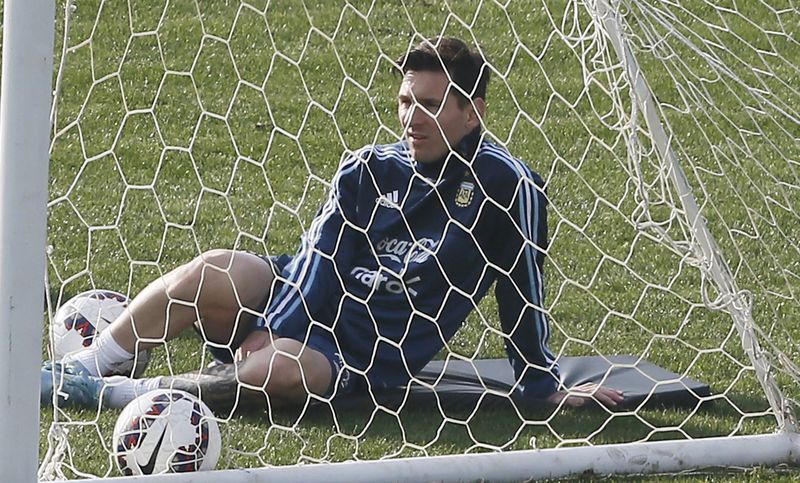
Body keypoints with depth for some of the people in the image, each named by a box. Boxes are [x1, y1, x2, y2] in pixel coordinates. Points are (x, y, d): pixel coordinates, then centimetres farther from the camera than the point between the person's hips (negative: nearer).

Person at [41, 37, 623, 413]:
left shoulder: (507, 185, -8)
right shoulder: (369, 168, 4)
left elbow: (525, 290, -3)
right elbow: (318, 259, -2)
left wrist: (545, 386, 1)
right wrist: (268, 336, -16)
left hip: (367, 361, -4)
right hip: (299, 302, 4)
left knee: (279, 372, -36)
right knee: (210, 273, -27)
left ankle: (115, 393, -24)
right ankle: (80, 369, -16)